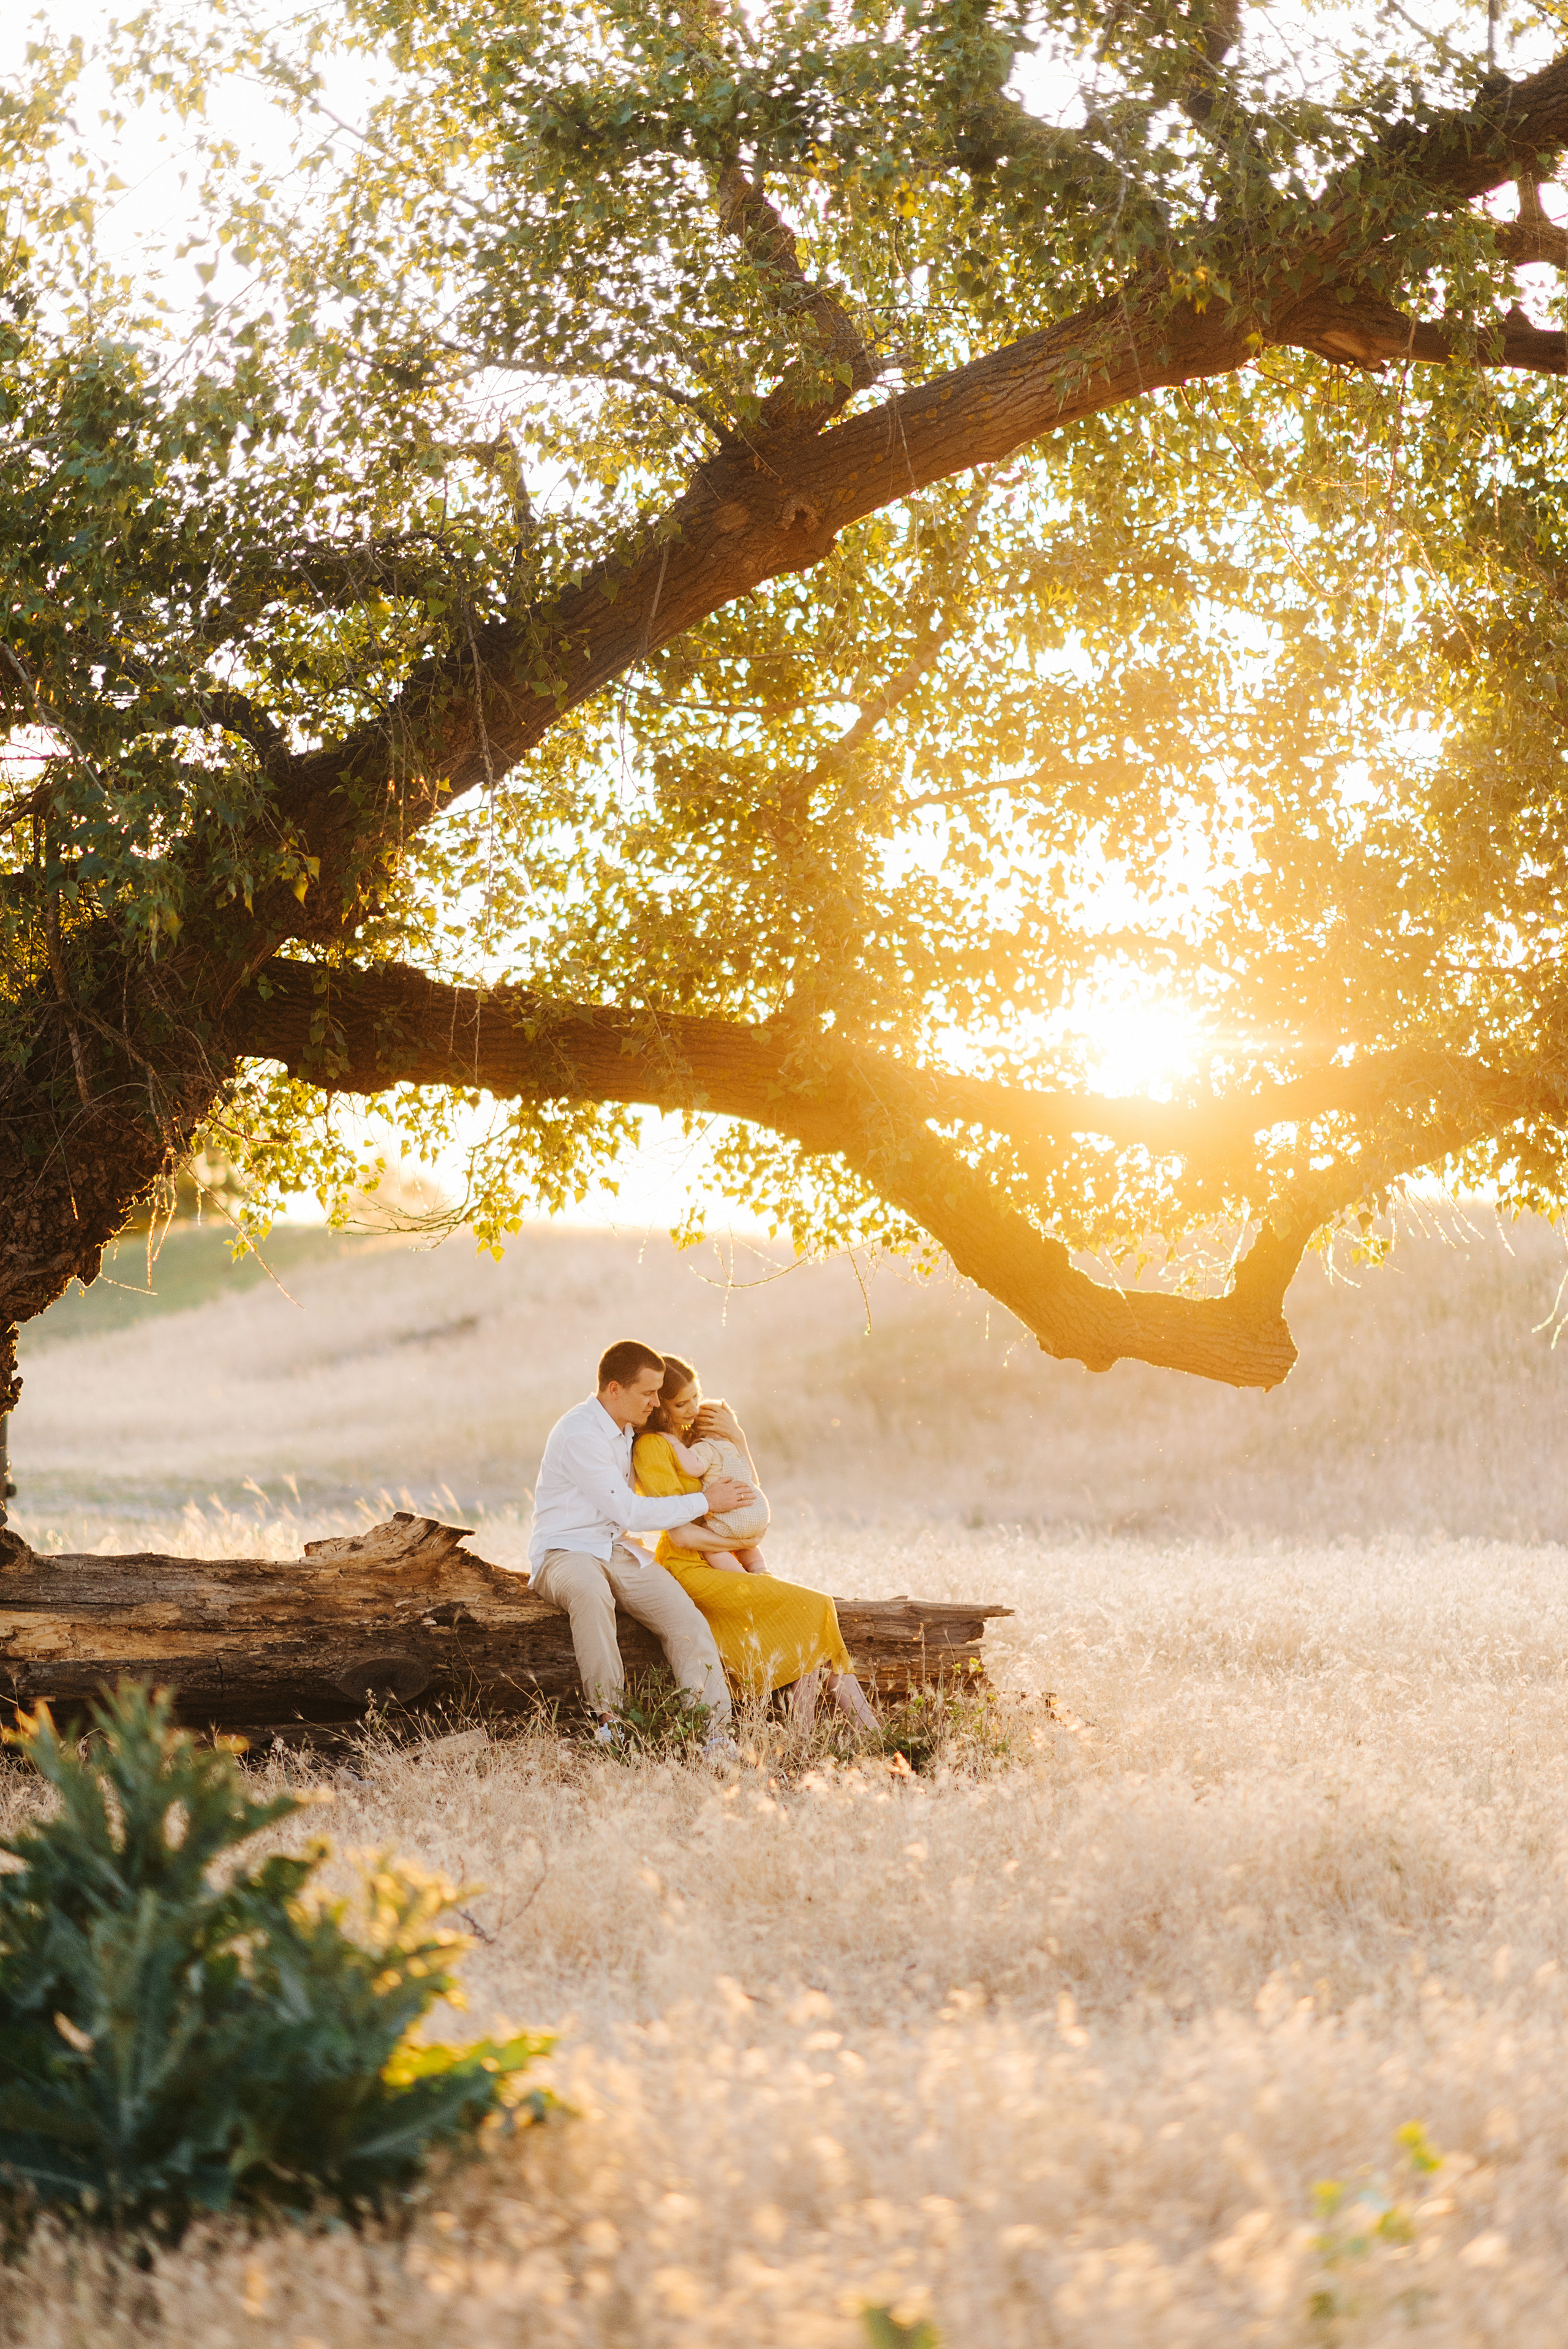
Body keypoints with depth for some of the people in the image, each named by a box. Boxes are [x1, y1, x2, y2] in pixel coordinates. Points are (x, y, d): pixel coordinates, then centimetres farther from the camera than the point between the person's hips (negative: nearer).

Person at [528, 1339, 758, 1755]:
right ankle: (608, 1716, -38)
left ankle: (716, 1730, -27)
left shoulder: (628, 1429, 12)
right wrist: (705, 1501, -9)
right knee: (591, 1592, -43)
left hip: (616, 1550, 8)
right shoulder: (580, 1435, -17)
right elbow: (629, 1513, -16)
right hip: (564, 1553, -8)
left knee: (683, 1614, -18)